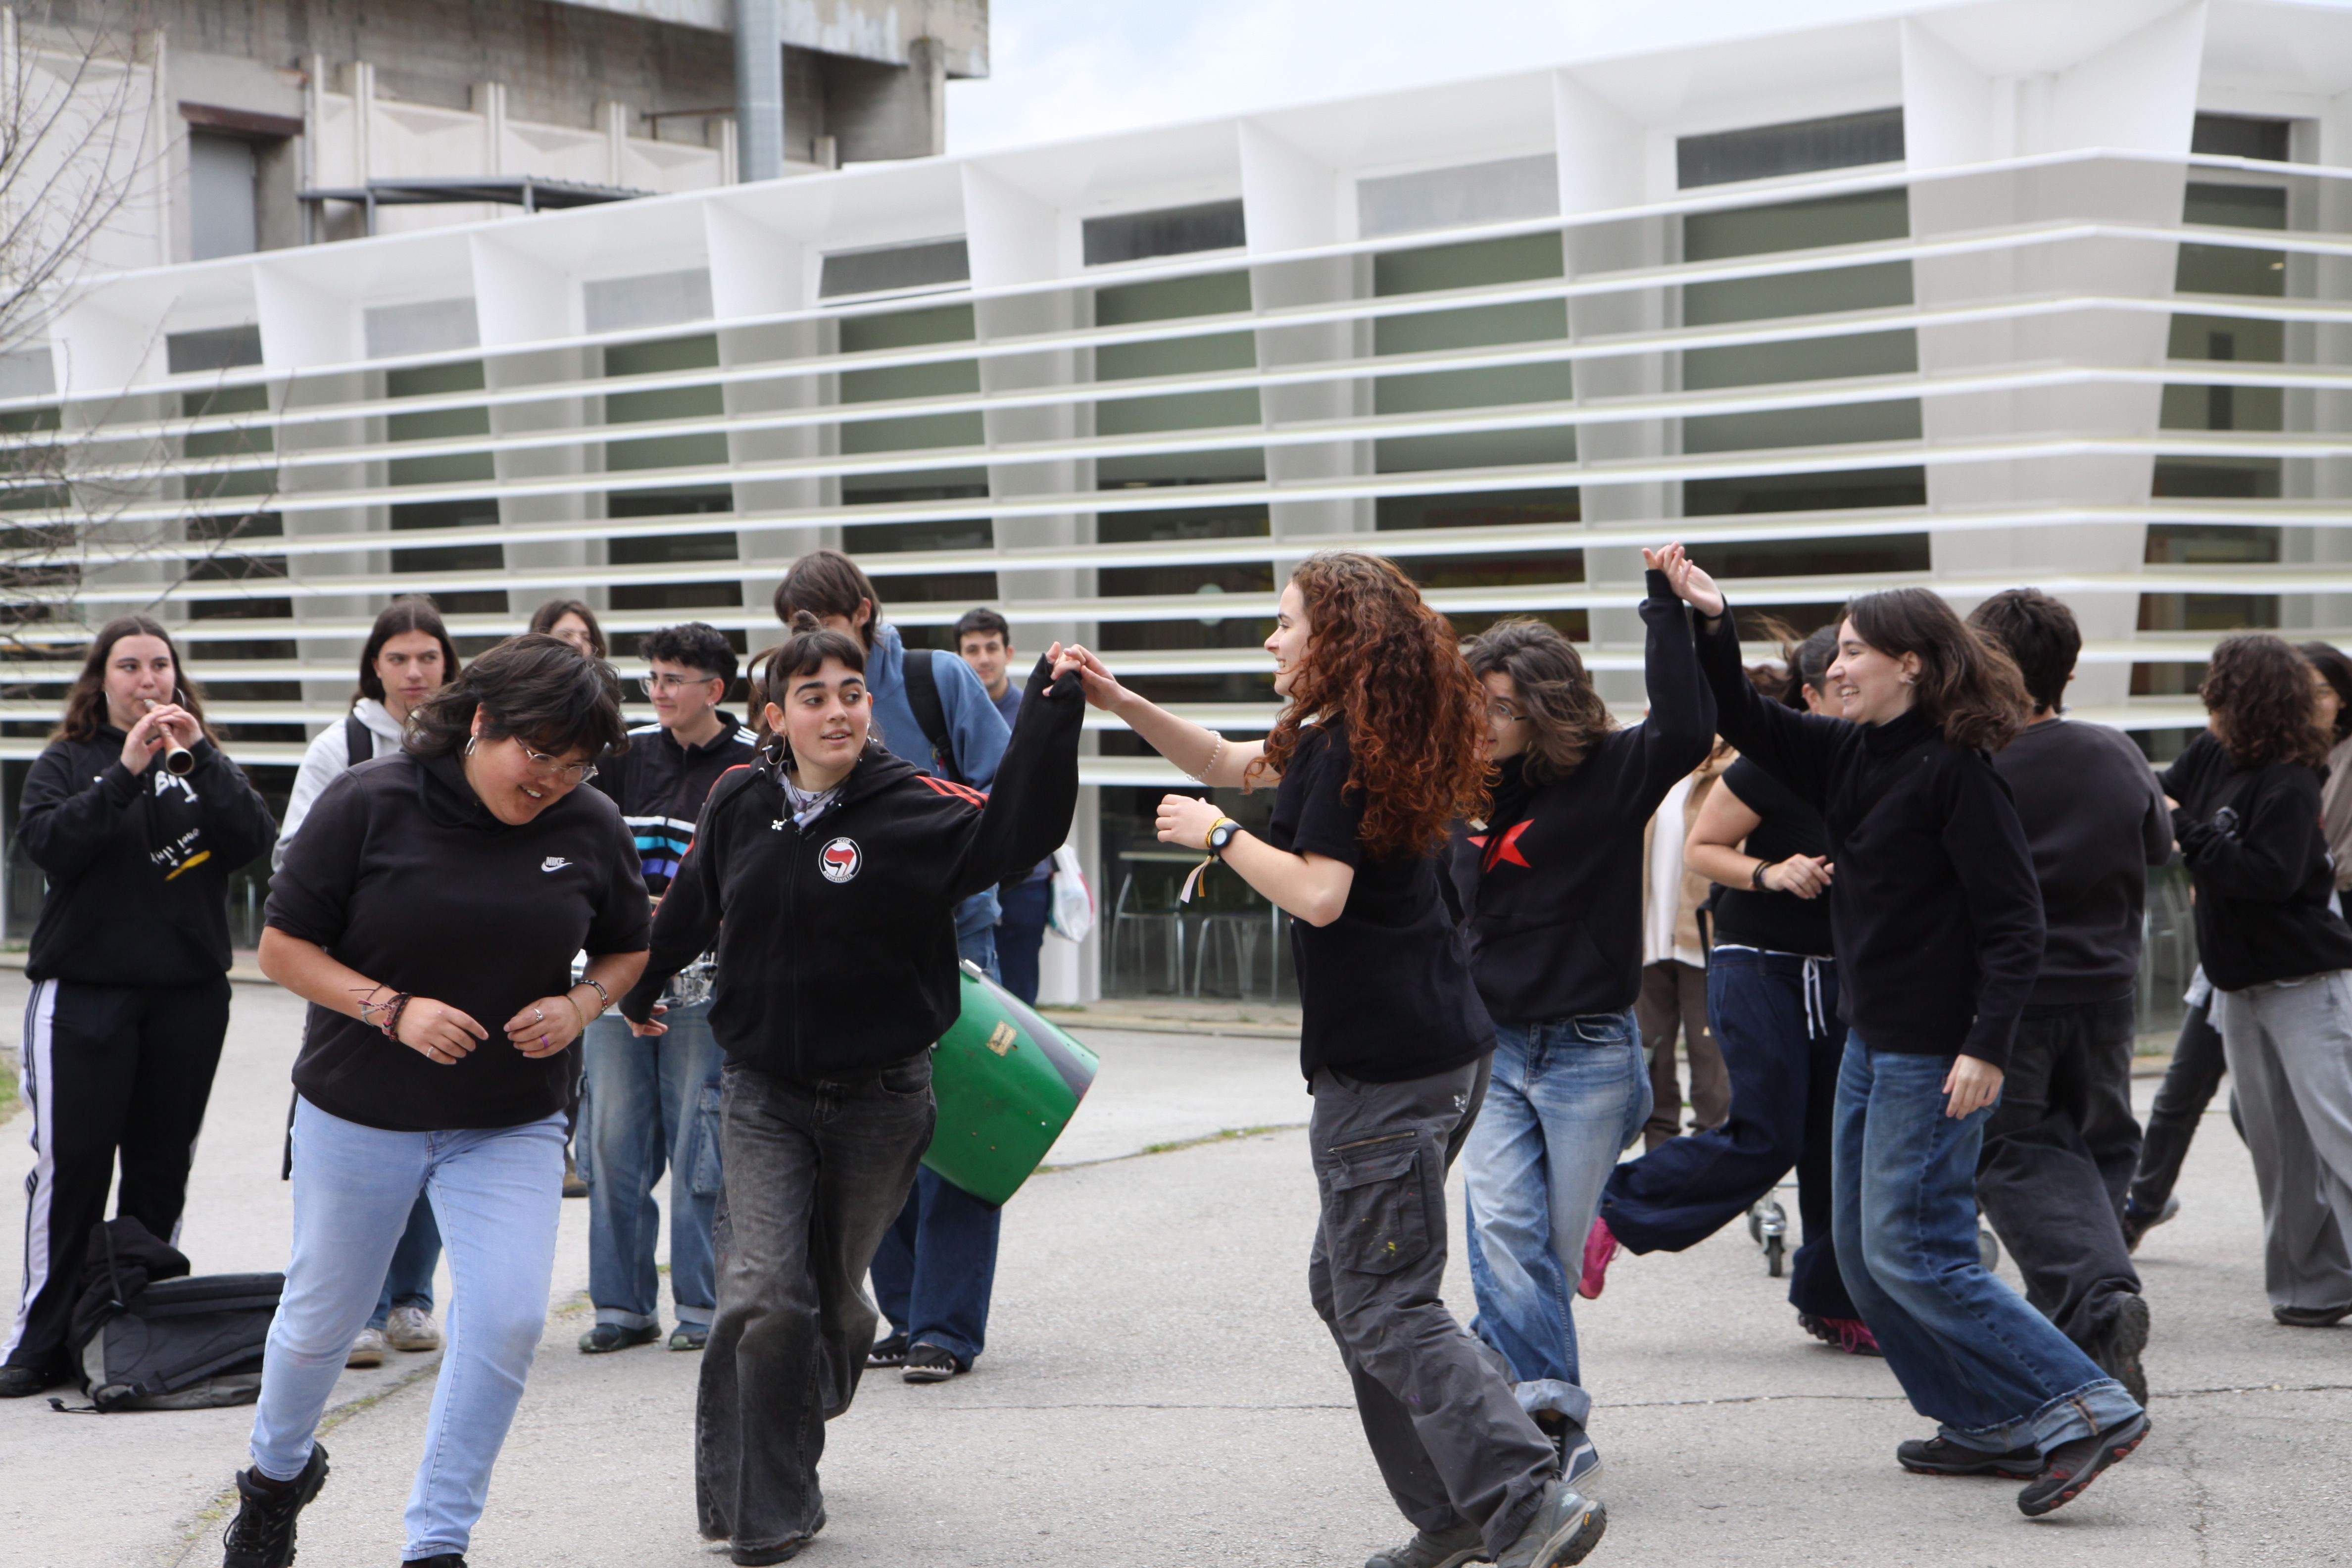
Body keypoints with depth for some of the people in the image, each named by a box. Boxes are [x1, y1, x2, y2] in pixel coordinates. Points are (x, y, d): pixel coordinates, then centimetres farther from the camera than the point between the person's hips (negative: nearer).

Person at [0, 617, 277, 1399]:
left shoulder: (205, 763, 12)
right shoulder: (67, 762, 5)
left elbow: (255, 839, -5)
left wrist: (198, 756, -15)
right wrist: (126, 771, -21)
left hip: (189, 996, 3)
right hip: (83, 992, -3)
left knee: (162, 1169, 7)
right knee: (71, 1166, -6)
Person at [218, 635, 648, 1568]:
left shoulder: (590, 828, -4)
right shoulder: (369, 804, -13)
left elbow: (628, 950, 11)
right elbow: (282, 947, -9)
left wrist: (581, 1005, -11)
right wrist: (394, 1009, -21)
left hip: (512, 1124, 1)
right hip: (358, 1115, -1)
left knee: (507, 1321, -15)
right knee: (322, 1317, 14)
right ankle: (278, 1473, 46)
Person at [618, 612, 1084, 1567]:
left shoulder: (914, 807, -10)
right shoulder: (739, 804, 1)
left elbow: (1014, 833, -30)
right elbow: (691, 907, 21)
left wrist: (1051, 715, -40)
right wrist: (640, 990, 35)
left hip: (879, 1100, -1)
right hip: (764, 1093, 1)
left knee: (835, 1292, 12)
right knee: (765, 1298, -12)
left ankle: (788, 1435, 42)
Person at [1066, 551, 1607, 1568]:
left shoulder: (1343, 749, -13)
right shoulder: (1356, 739, 16)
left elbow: (1317, 894, -22)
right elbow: (1231, 764, 28)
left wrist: (1217, 836, -10)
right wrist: (1121, 704, 20)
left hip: (1386, 1067, -10)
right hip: (1446, 1052, 10)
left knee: (1387, 1310, -7)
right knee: (1343, 1286, 17)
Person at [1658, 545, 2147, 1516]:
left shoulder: (1955, 770, -16)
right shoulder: (1848, 755, 8)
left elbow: (2014, 919, -18)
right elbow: (1744, 722, 16)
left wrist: (1987, 1048, -23)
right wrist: (1710, 625, 1)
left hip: (1937, 1052, -9)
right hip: (1871, 1037, 9)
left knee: (1908, 1250, -9)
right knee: (1860, 1249, 12)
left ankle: (2087, 1407, -5)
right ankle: (1988, 1424, 21)